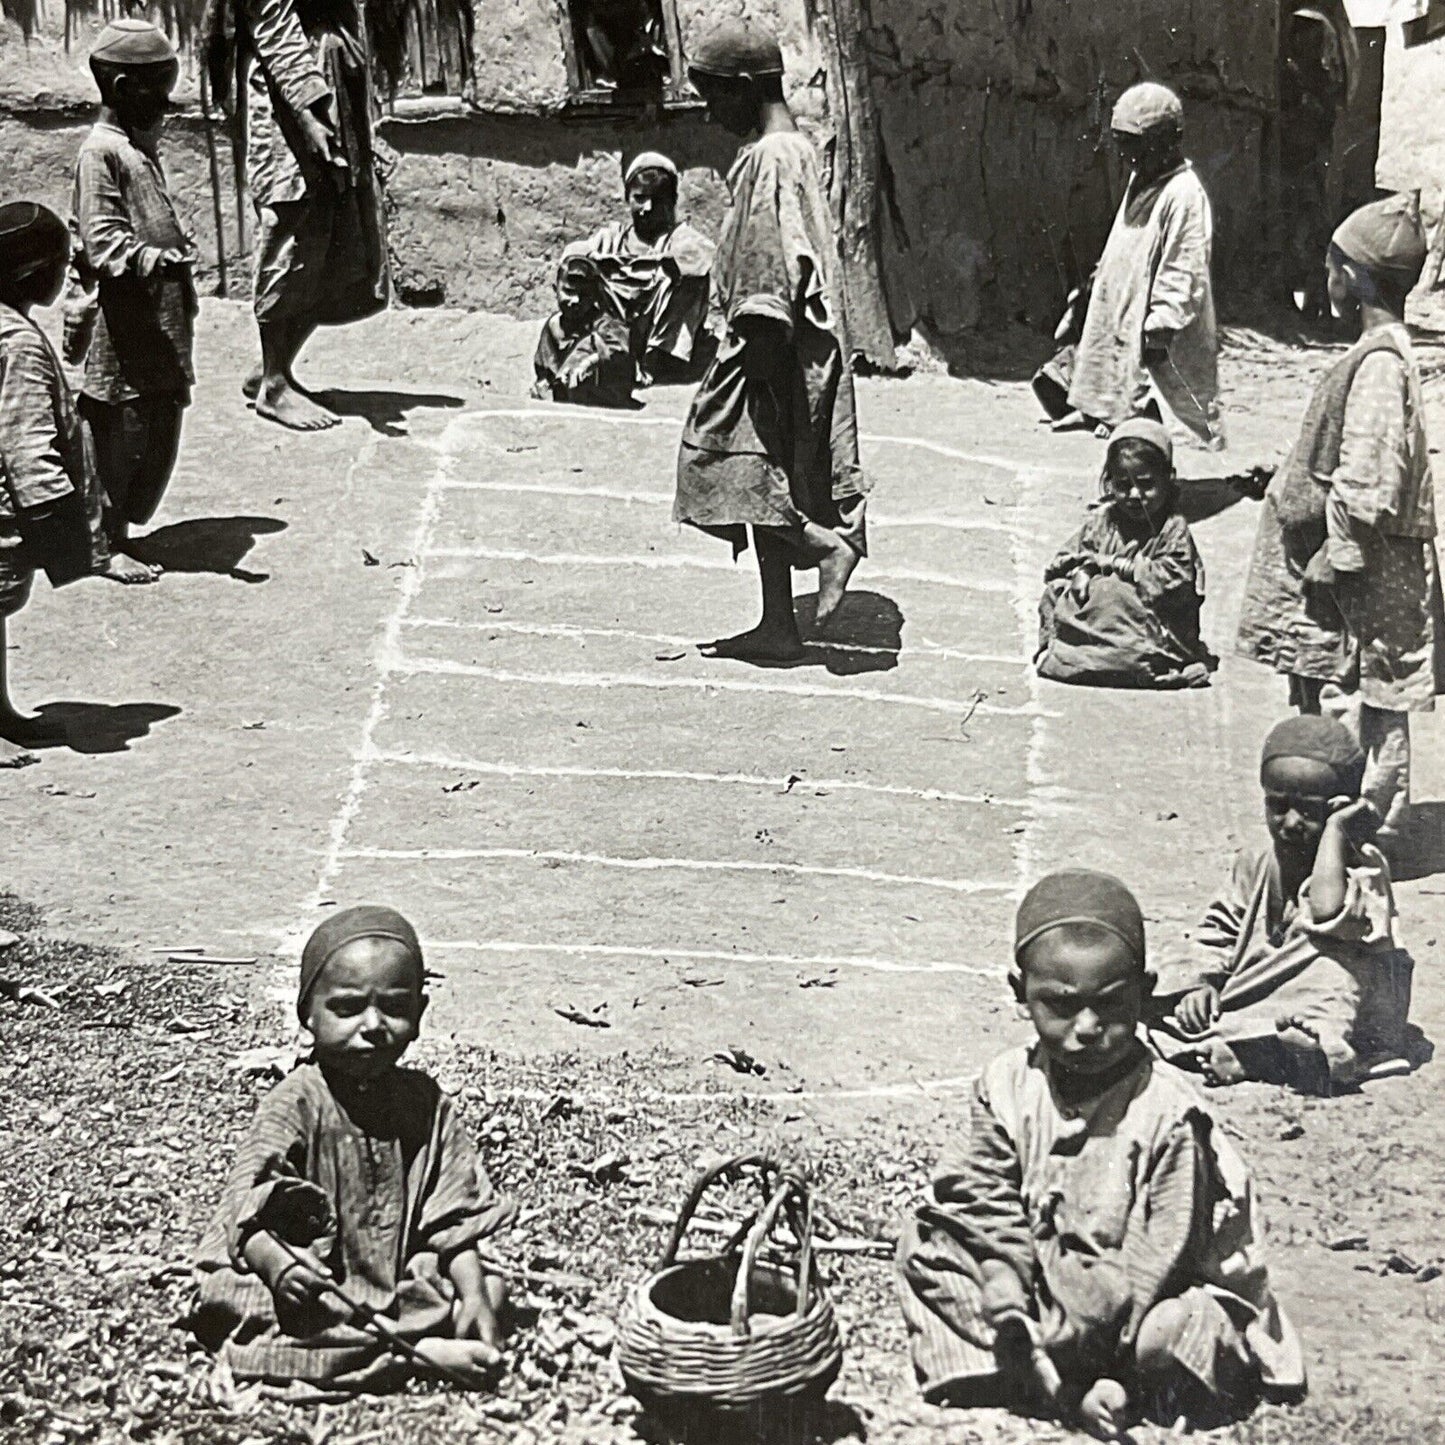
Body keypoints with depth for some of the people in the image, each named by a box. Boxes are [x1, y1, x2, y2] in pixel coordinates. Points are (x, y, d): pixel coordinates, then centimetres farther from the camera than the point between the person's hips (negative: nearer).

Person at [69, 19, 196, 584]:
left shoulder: (141, 146, 16)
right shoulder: (101, 151, -12)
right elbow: (103, 244, -20)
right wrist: (155, 258, -34)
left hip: (159, 322, 9)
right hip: (122, 326, -9)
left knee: (156, 436, 11)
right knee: (119, 435, -2)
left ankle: (118, 532, 22)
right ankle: (111, 546, 6)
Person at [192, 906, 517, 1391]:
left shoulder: (424, 1103, 2)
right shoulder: (295, 1104, -10)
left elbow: (455, 1213, 2)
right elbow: (246, 1212, -16)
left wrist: (473, 1297, -10)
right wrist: (278, 1265, -37)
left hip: (403, 1277, 3)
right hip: (314, 1285, -3)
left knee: (490, 1289, -9)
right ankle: (418, 1353, -27)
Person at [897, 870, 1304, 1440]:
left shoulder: (1168, 1112, -21)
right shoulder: (1007, 1086, -6)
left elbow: (1157, 1259, -21)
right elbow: (993, 1204, -5)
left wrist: (1066, 1326, -26)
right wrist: (1005, 1295, -23)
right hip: (1045, 1283, 5)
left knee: (1169, 1334, -37)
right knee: (923, 1244, -11)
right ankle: (1067, 1389, -17)